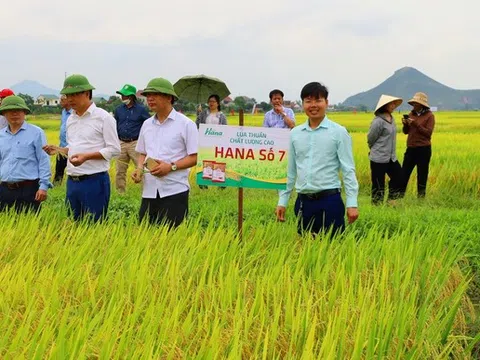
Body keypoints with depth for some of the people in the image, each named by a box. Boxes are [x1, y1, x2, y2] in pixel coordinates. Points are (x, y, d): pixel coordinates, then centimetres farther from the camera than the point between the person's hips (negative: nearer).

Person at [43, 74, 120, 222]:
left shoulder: (103, 117, -7)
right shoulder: (70, 119, 14)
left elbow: (114, 149, -10)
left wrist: (87, 156, -20)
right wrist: (59, 150, 2)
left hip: (94, 181, -7)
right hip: (72, 181, 7)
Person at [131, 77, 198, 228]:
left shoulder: (185, 124, -4)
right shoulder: (147, 124, 14)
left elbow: (195, 157, -6)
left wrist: (170, 166, -18)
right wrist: (139, 168, 2)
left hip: (175, 191, -5)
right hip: (149, 191, 5)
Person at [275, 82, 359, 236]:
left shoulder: (339, 132, -3)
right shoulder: (295, 133, 7)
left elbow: (348, 170, -4)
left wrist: (352, 203, -10)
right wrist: (282, 201, 11)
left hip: (329, 200, -4)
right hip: (303, 201, 4)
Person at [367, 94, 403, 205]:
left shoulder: (391, 118, 6)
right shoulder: (378, 121, -17)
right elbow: (370, 139, -7)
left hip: (391, 158, 8)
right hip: (379, 159, -8)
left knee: (399, 178, 15)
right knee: (378, 185, 2)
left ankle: (391, 201, 29)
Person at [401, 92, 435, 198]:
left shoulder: (429, 115, -6)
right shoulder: (411, 114, 9)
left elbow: (428, 133, -13)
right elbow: (406, 132, 12)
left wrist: (415, 124, -18)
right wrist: (405, 124, -9)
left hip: (423, 149, -5)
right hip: (411, 149, 5)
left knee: (422, 175, 4)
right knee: (404, 173, 4)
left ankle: (421, 197, 14)